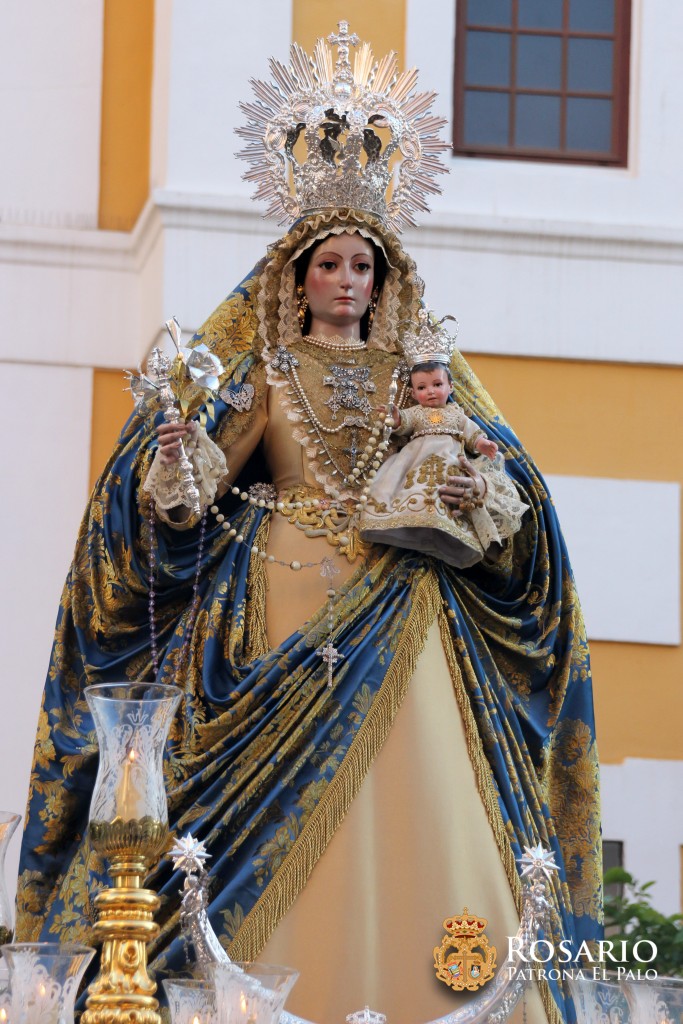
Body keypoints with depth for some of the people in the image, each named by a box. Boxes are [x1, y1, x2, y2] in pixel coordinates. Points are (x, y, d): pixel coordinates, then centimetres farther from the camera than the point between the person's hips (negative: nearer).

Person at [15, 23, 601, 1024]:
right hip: (285, 602, -1)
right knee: (281, 812, -8)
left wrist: (483, 487, -10)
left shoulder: (419, 369, 15)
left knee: (413, 808, -8)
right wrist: (169, 463, -23)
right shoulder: (259, 368, 10)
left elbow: (498, 459, 12)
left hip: (398, 612, 2)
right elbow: (193, 469, 0)